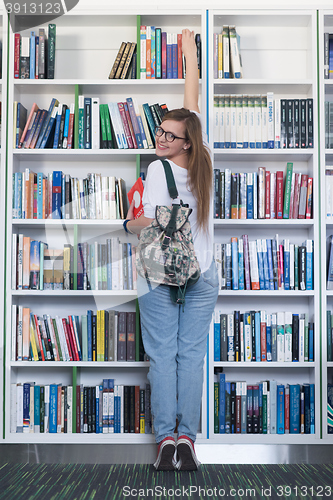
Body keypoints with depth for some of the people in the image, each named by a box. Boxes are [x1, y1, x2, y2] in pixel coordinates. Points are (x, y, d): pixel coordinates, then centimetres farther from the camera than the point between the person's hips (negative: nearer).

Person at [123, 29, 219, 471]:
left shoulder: (159, 169, -11)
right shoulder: (203, 162, 2)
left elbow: (149, 220, -17)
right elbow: (193, 102, 13)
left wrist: (128, 223, 6)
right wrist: (189, 50, 24)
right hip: (202, 276, 4)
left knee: (163, 356, 3)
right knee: (191, 356, 5)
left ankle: (165, 439, 5)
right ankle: (187, 438, 8)